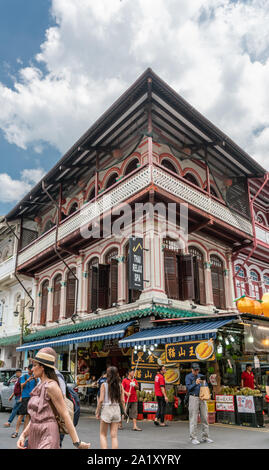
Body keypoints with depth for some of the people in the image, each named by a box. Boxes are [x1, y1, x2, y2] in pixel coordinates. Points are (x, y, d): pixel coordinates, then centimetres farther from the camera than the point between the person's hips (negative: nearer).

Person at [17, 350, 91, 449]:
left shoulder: (51, 386, -14)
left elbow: (65, 415, -16)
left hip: (47, 438, -9)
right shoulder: (40, 387, 11)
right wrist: (23, 435, 2)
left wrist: (77, 442, -16)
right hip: (34, 437, 9)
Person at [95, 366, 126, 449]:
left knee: (103, 434, 13)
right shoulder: (120, 385, 0)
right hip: (116, 409, 3)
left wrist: (97, 412, 0)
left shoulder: (104, 385, -8)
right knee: (114, 435, 11)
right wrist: (124, 411, 11)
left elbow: (101, 400, -10)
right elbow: (122, 400, 1)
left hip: (106, 409, -3)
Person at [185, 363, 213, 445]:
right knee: (193, 419, -2)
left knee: (204, 417, 7)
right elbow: (188, 388, -10)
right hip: (193, 398, -5)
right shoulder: (188, 377, -1)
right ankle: (193, 438, 5)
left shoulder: (201, 376, 13)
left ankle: (205, 437, 17)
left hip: (202, 398, 5)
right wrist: (195, 383, -24)